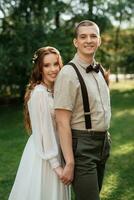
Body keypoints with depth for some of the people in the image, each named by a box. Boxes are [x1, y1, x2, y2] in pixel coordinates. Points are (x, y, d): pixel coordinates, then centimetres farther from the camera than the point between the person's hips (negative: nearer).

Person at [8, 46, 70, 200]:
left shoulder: (55, 91, 7)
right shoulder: (39, 93, -19)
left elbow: (59, 127, 8)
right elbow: (44, 132, -19)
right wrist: (56, 164, -16)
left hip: (54, 149, 8)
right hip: (42, 155, -8)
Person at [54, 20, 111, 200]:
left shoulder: (100, 70, 8)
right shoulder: (69, 73, -17)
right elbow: (62, 122, -20)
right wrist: (69, 163, -22)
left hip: (103, 142, 8)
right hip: (82, 146, -8)